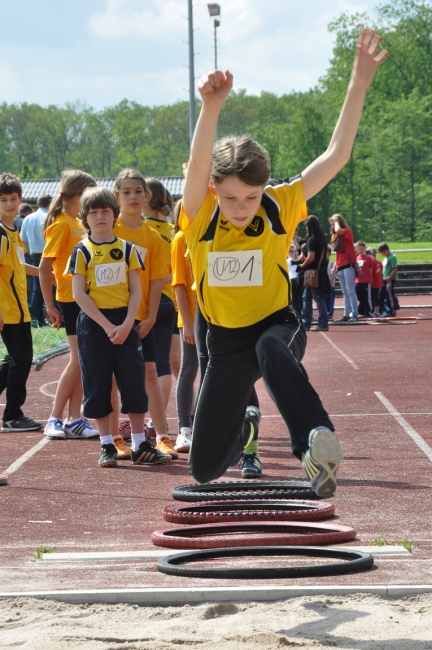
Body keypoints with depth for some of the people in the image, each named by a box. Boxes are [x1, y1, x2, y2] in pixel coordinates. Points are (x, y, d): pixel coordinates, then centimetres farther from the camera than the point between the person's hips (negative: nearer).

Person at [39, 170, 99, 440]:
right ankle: (55, 419, 1)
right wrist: (50, 306, -16)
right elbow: (44, 267, -15)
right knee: (78, 360, -7)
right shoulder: (62, 224, -12)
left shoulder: (79, 223, 13)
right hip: (71, 299, -8)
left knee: (82, 361, 6)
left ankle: (75, 420, 10)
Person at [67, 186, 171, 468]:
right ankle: (107, 445, 9)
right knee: (98, 385, 1)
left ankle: (140, 446, 4)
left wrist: (127, 324, -11)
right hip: (94, 323, -2)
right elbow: (79, 293, -6)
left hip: (124, 321, 2)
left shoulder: (127, 249, 7)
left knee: (134, 381, -1)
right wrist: (107, 325, -14)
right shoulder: (82, 251, 0)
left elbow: (136, 291, 4)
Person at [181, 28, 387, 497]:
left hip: (276, 324, -2)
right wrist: (211, 106, -53)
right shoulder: (200, 216, -15)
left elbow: (336, 156, -16)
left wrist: (358, 86, -25)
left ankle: (317, 441, -54)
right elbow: (198, 165, -36)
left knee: (272, 350, -43)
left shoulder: (280, 207, -12)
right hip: (225, 339, 2)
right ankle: (241, 423, 44)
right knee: (205, 466, 9)